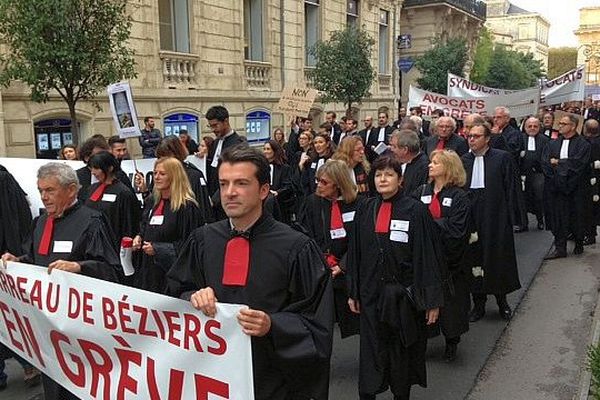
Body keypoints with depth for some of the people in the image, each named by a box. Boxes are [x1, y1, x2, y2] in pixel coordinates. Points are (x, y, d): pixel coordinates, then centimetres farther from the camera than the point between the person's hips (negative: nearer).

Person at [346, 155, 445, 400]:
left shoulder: (416, 211, -8)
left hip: (404, 294, -3)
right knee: (371, 352, 6)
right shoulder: (365, 212, 4)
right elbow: (356, 254, 9)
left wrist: (432, 299, -10)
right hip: (371, 294, 3)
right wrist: (353, 293, 8)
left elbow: (429, 256, -9)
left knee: (402, 352, 13)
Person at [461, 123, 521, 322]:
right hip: (470, 217, 3)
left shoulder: (502, 157, -3)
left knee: (498, 259, 7)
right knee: (474, 259, 8)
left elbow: (509, 188, -3)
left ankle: (502, 301, 26)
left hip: (495, 218, -3)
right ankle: (478, 304, 20)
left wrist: (505, 214, -7)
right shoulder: (463, 160, 6)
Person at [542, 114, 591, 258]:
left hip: (575, 188, -3)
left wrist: (557, 162, -9)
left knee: (576, 217, 8)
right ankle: (560, 248, 8)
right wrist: (565, 165, -12)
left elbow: (577, 163, -16)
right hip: (557, 187, 3)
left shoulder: (583, 144, -3)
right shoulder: (553, 144, 10)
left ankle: (579, 244, 28)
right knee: (558, 218, 2)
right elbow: (545, 162, -1)